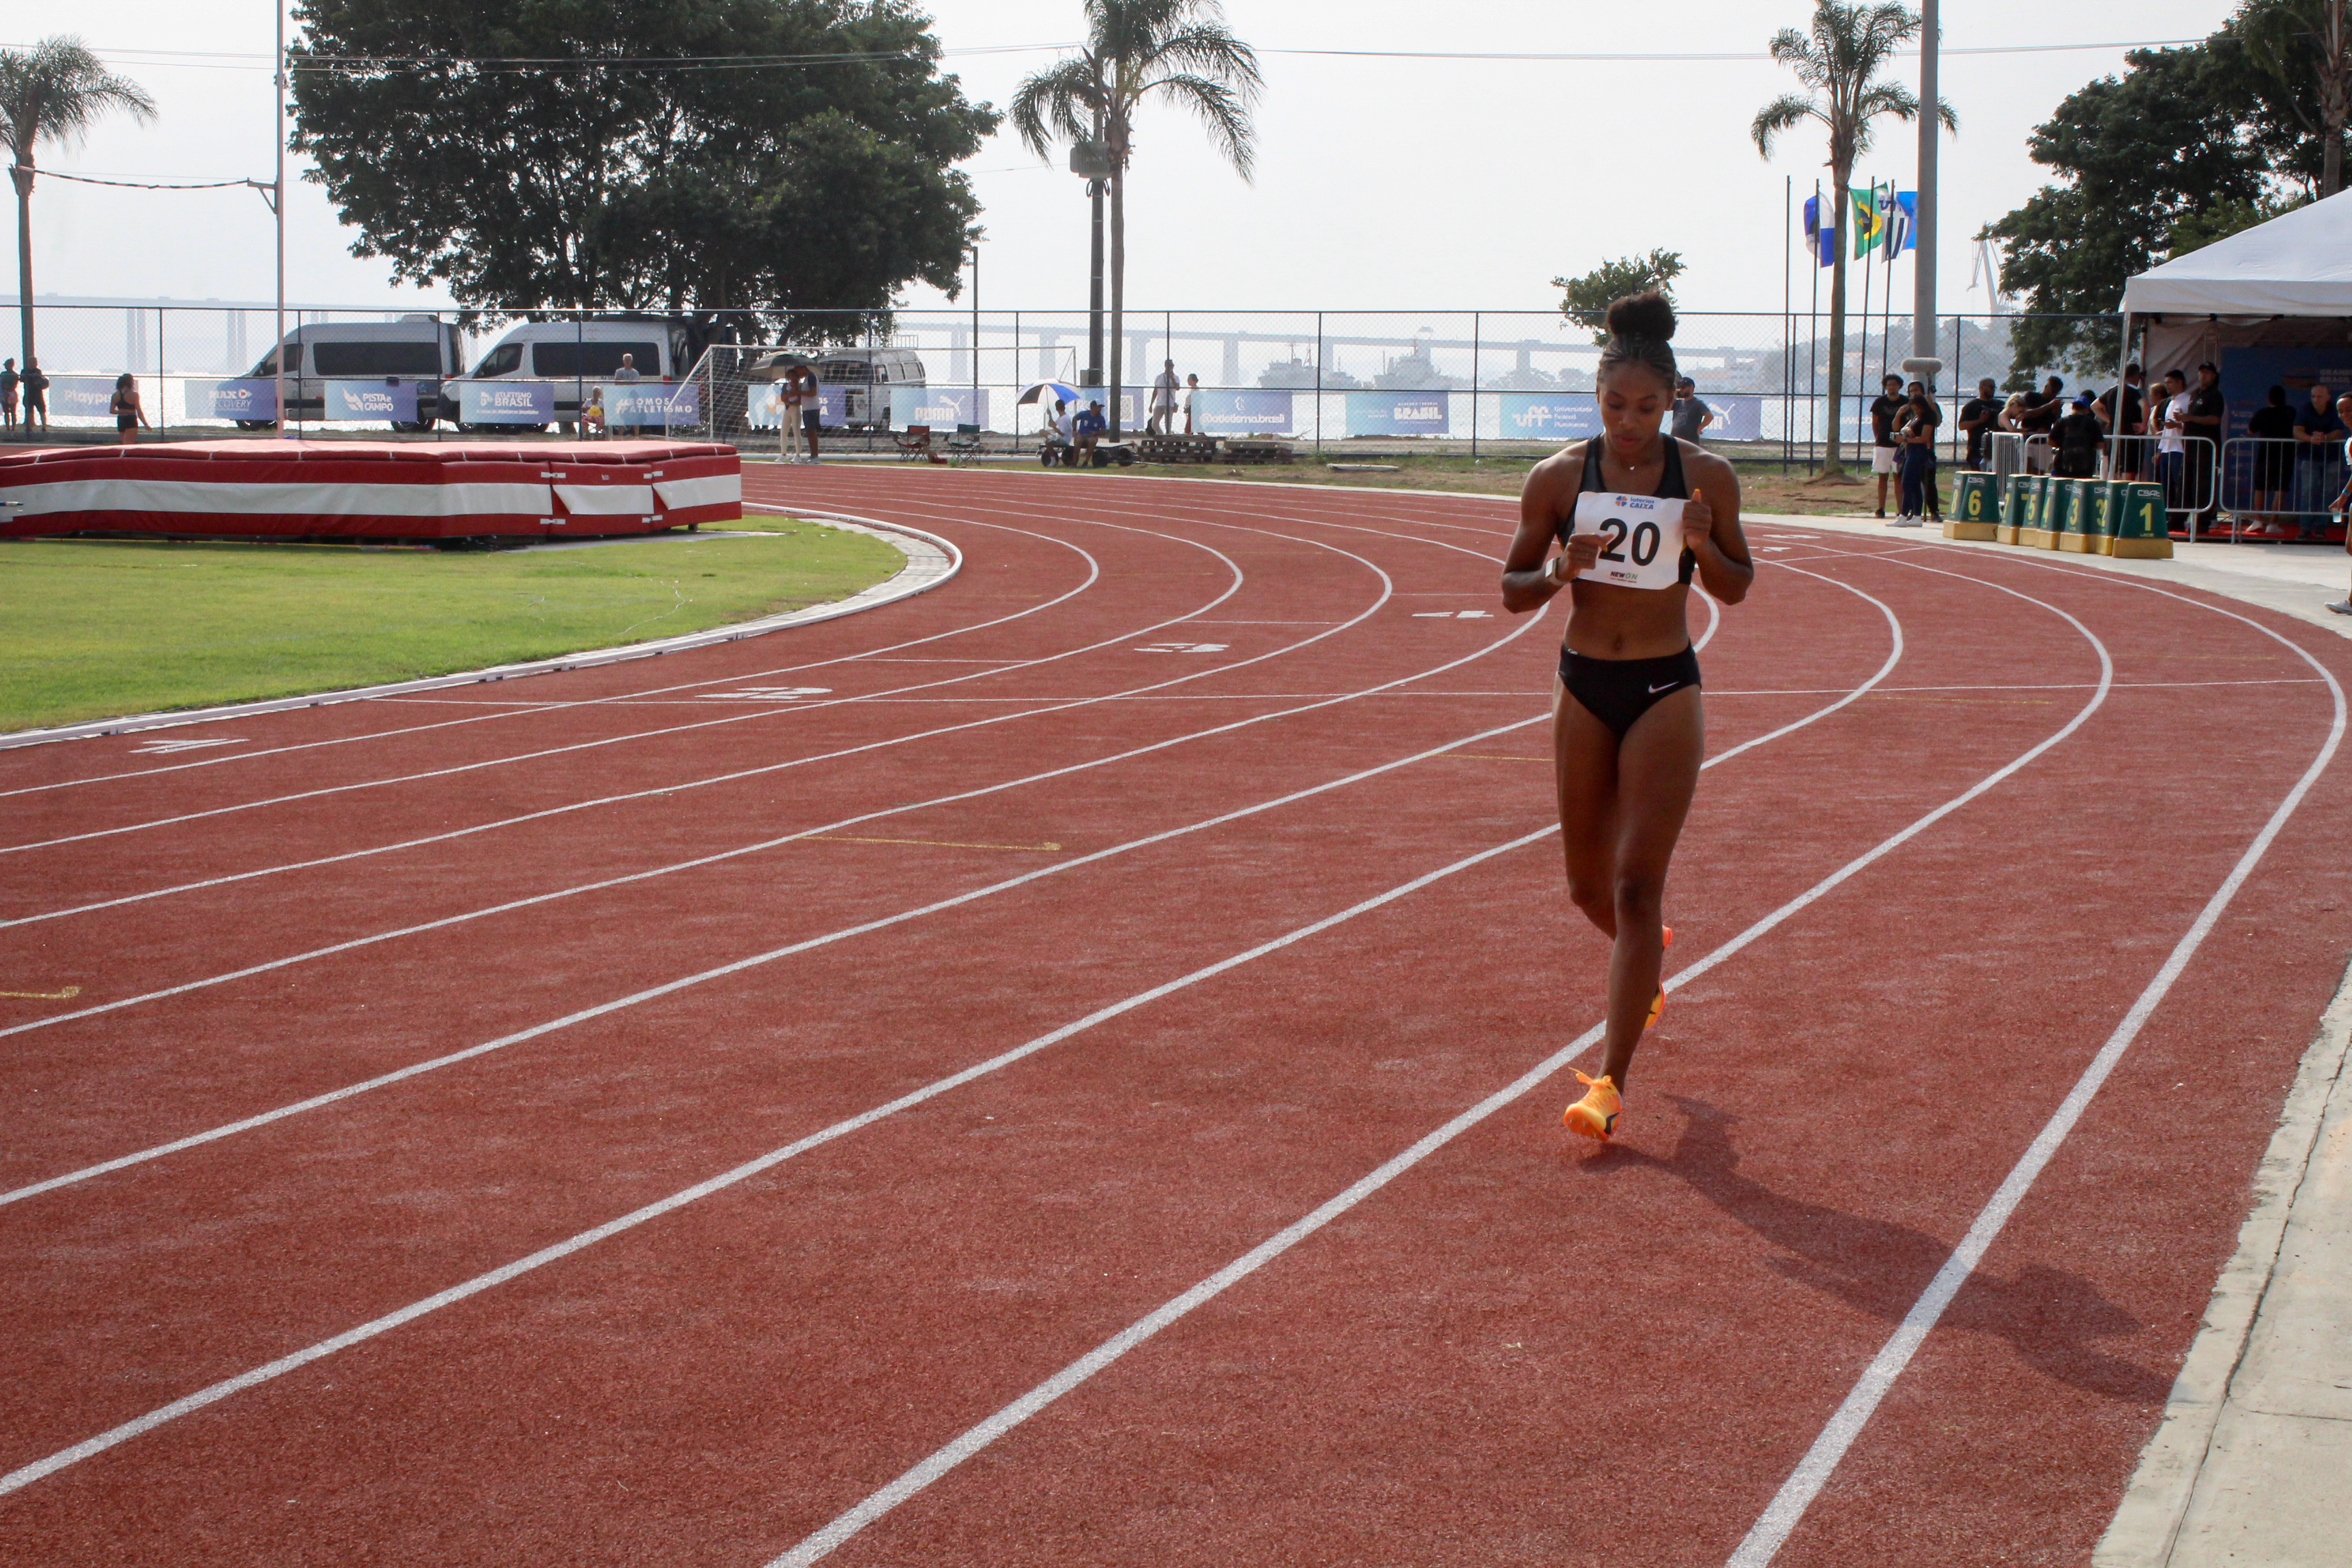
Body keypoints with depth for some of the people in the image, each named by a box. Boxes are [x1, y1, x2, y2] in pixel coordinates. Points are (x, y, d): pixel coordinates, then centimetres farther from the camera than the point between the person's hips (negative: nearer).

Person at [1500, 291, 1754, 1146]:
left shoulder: (1707, 477, -5)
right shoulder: (1558, 478, -4)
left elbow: (1736, 588, 5)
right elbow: (1512, 589, 2)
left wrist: (1704, 546, -16)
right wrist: (1560, 571, -19)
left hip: (1666, 691, -2)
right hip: (1584, 688, 2)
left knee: (1637, 887, -9)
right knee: (1588, 886, 13)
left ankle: (1610, 1082, -6)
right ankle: (1645, 962, 49)